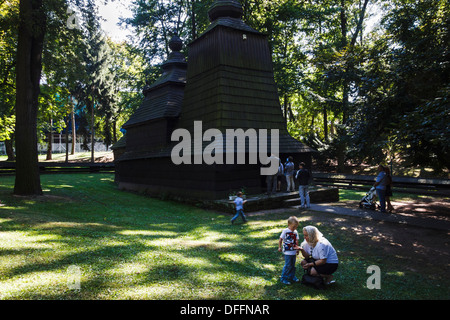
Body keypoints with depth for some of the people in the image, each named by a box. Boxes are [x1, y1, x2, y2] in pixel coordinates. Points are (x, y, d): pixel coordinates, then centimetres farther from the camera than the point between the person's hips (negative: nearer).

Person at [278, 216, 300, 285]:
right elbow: (280, 239, -5)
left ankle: (292, 276, 31)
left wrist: (297, 249, 15)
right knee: (288, 265, -4)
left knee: (293, 265, 15)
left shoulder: (295, 232, 5)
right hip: (287, 252, -5)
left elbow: (296, 241, 15)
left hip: (294, 252, 5)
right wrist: (279, 247, -6)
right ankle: (283, 278, 7)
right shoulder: (285, 231, -10)